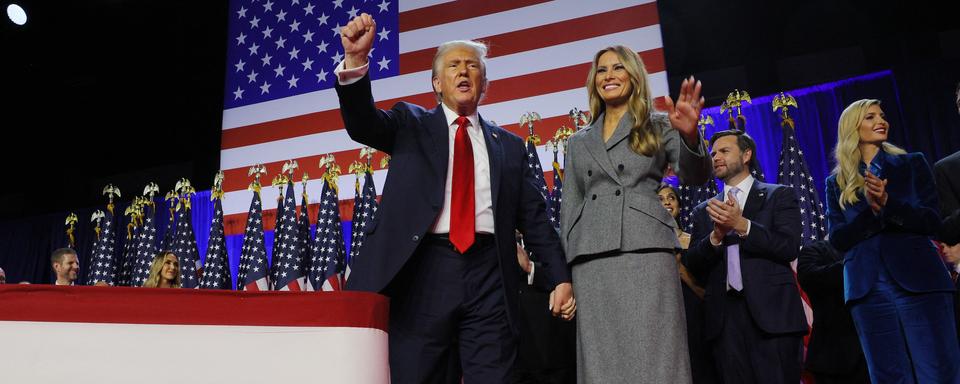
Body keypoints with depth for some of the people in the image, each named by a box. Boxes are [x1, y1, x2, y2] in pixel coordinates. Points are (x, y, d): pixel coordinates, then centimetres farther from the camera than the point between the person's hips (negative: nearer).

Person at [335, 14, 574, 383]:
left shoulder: (509, 145, 18)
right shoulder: (411, 124, 14)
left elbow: (534, 218, 16)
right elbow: (363, 124, -5)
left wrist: (561, 278, 8)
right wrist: (356, 61, -21)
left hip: (489, 274, 2)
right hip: (423, 268, -1)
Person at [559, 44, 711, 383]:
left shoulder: (658, 126, 14)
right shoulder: (579, 142, 22)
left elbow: (695, 176, -2)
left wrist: (690, 135, -23)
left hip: (645, 252, -3)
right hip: (591, 261, 3)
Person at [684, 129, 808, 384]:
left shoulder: (780, 196, 9)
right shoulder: (704, 211, 17)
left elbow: (789, 248, -4)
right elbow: (692, 263, 8)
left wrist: (741, 225, -14)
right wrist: (716, 234, -10)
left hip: (771, 310, -3)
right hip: (725, 316, 3)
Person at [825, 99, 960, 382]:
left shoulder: (912, 164, 11)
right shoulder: (836, 183, 12)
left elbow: (932, 221, 0)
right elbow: (838, 239, 2)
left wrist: (888, 203, -17)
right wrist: (872, 210, -14)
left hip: (919, 281, -1)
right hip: (868, 289, 1)